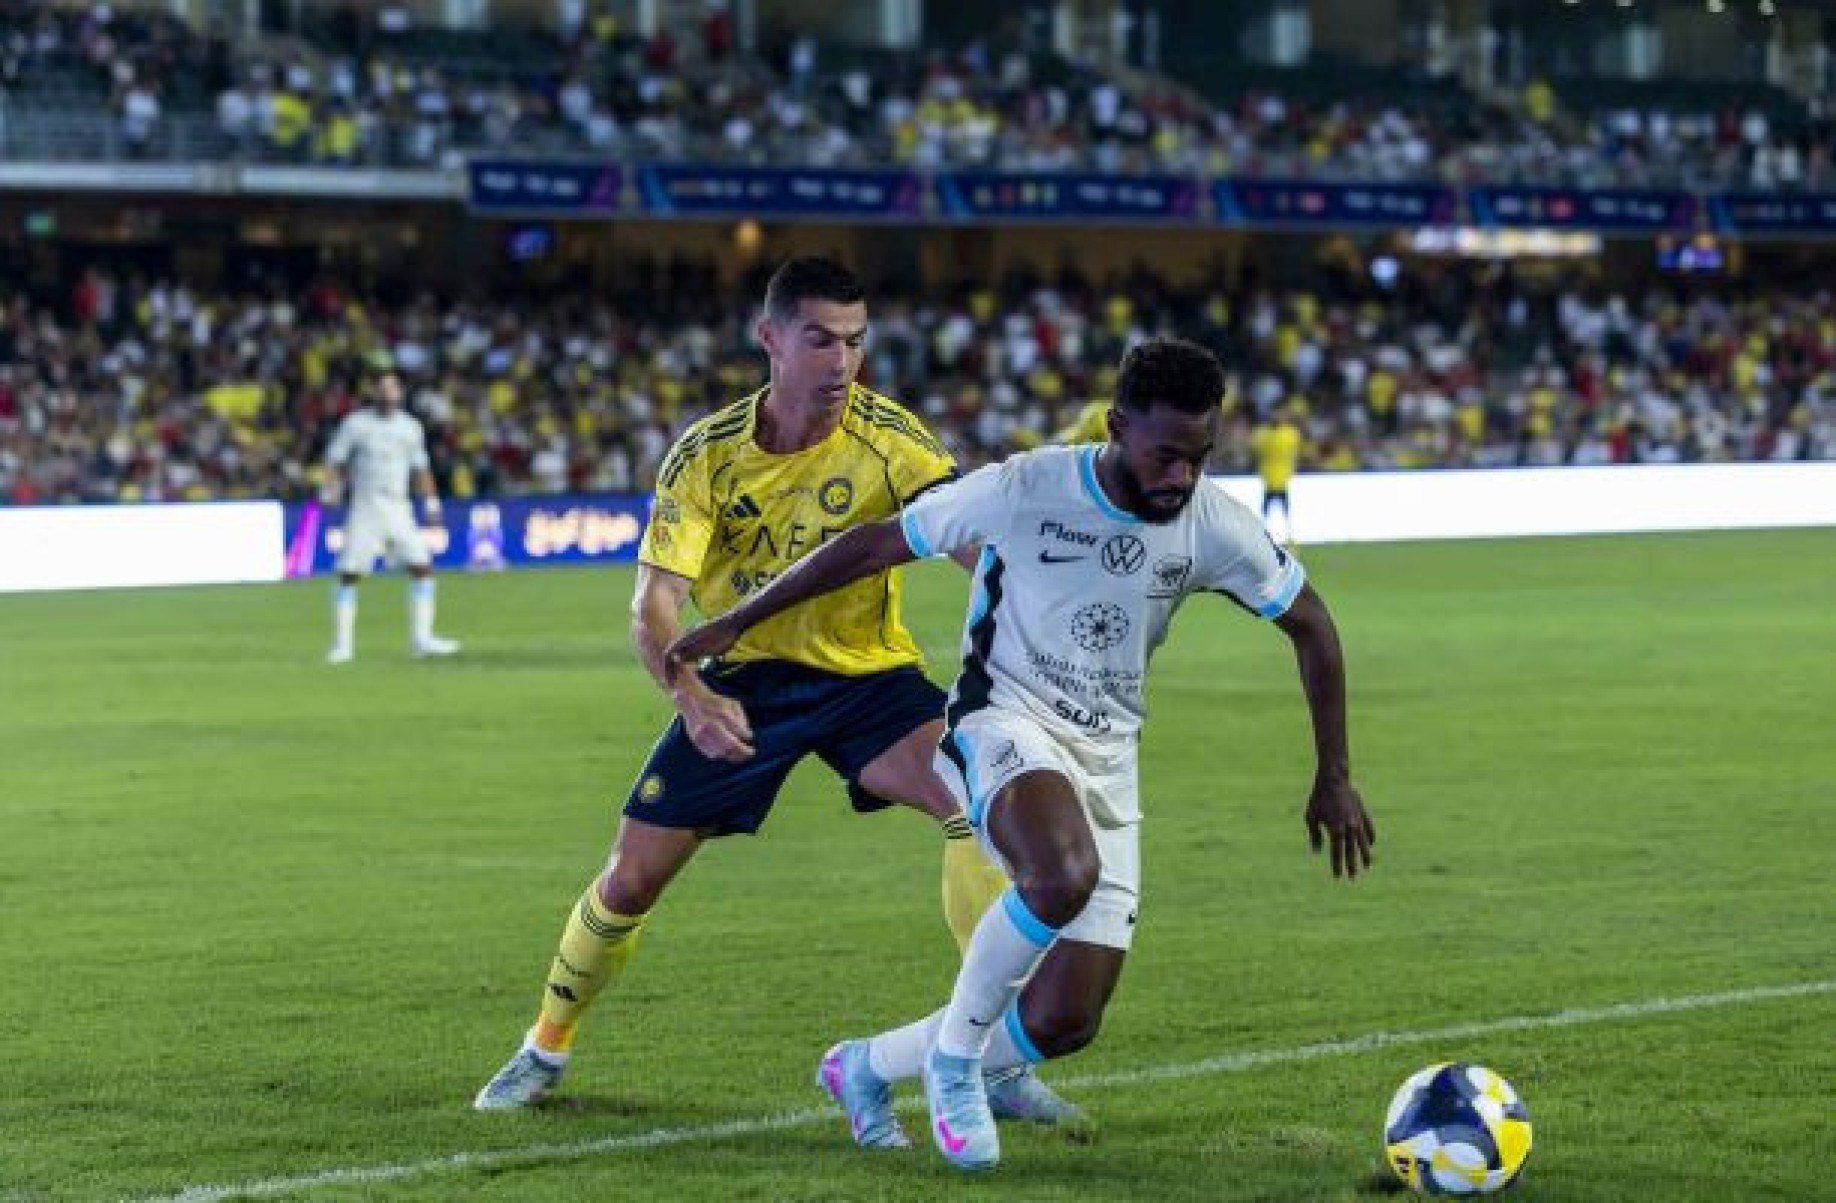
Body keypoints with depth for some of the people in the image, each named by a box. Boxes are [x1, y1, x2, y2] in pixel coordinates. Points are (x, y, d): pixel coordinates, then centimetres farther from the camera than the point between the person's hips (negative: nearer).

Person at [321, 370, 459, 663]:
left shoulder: (410, 426, 10)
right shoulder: (355, 424, -1)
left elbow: (420, 468, 17)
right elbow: (335, 461, -2)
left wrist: (431, 501, 9)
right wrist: (329, 492, -17)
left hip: (398, 509, 4)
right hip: (364, 507, -4)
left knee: (422, 566, -5)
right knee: (350, 572, -9)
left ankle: (421, 638, 2)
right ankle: (342, 644, -4)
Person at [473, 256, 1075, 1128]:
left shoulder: (882, 435, -17)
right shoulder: (706, 455, -15)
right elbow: (653, 604, -18)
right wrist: (689, 696, -39)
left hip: (864, 673, -1)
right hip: (741, 678, 1)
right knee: (632, 876, 1)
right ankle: (546, 1048, 29)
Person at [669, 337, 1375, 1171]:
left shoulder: (1214, 528, -7)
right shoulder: (1026, 490, -17)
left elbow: (1309, 626, 9)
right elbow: (877, 544, -5)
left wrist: (1334, 777, 8)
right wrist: (735, 623, 0)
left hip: (1105, 762, 5)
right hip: (1003, 723, -5)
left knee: (1065, 1023, -3)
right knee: (1064, 877, -40)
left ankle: (870, 1069, 24)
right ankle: (955, 1056, -14)